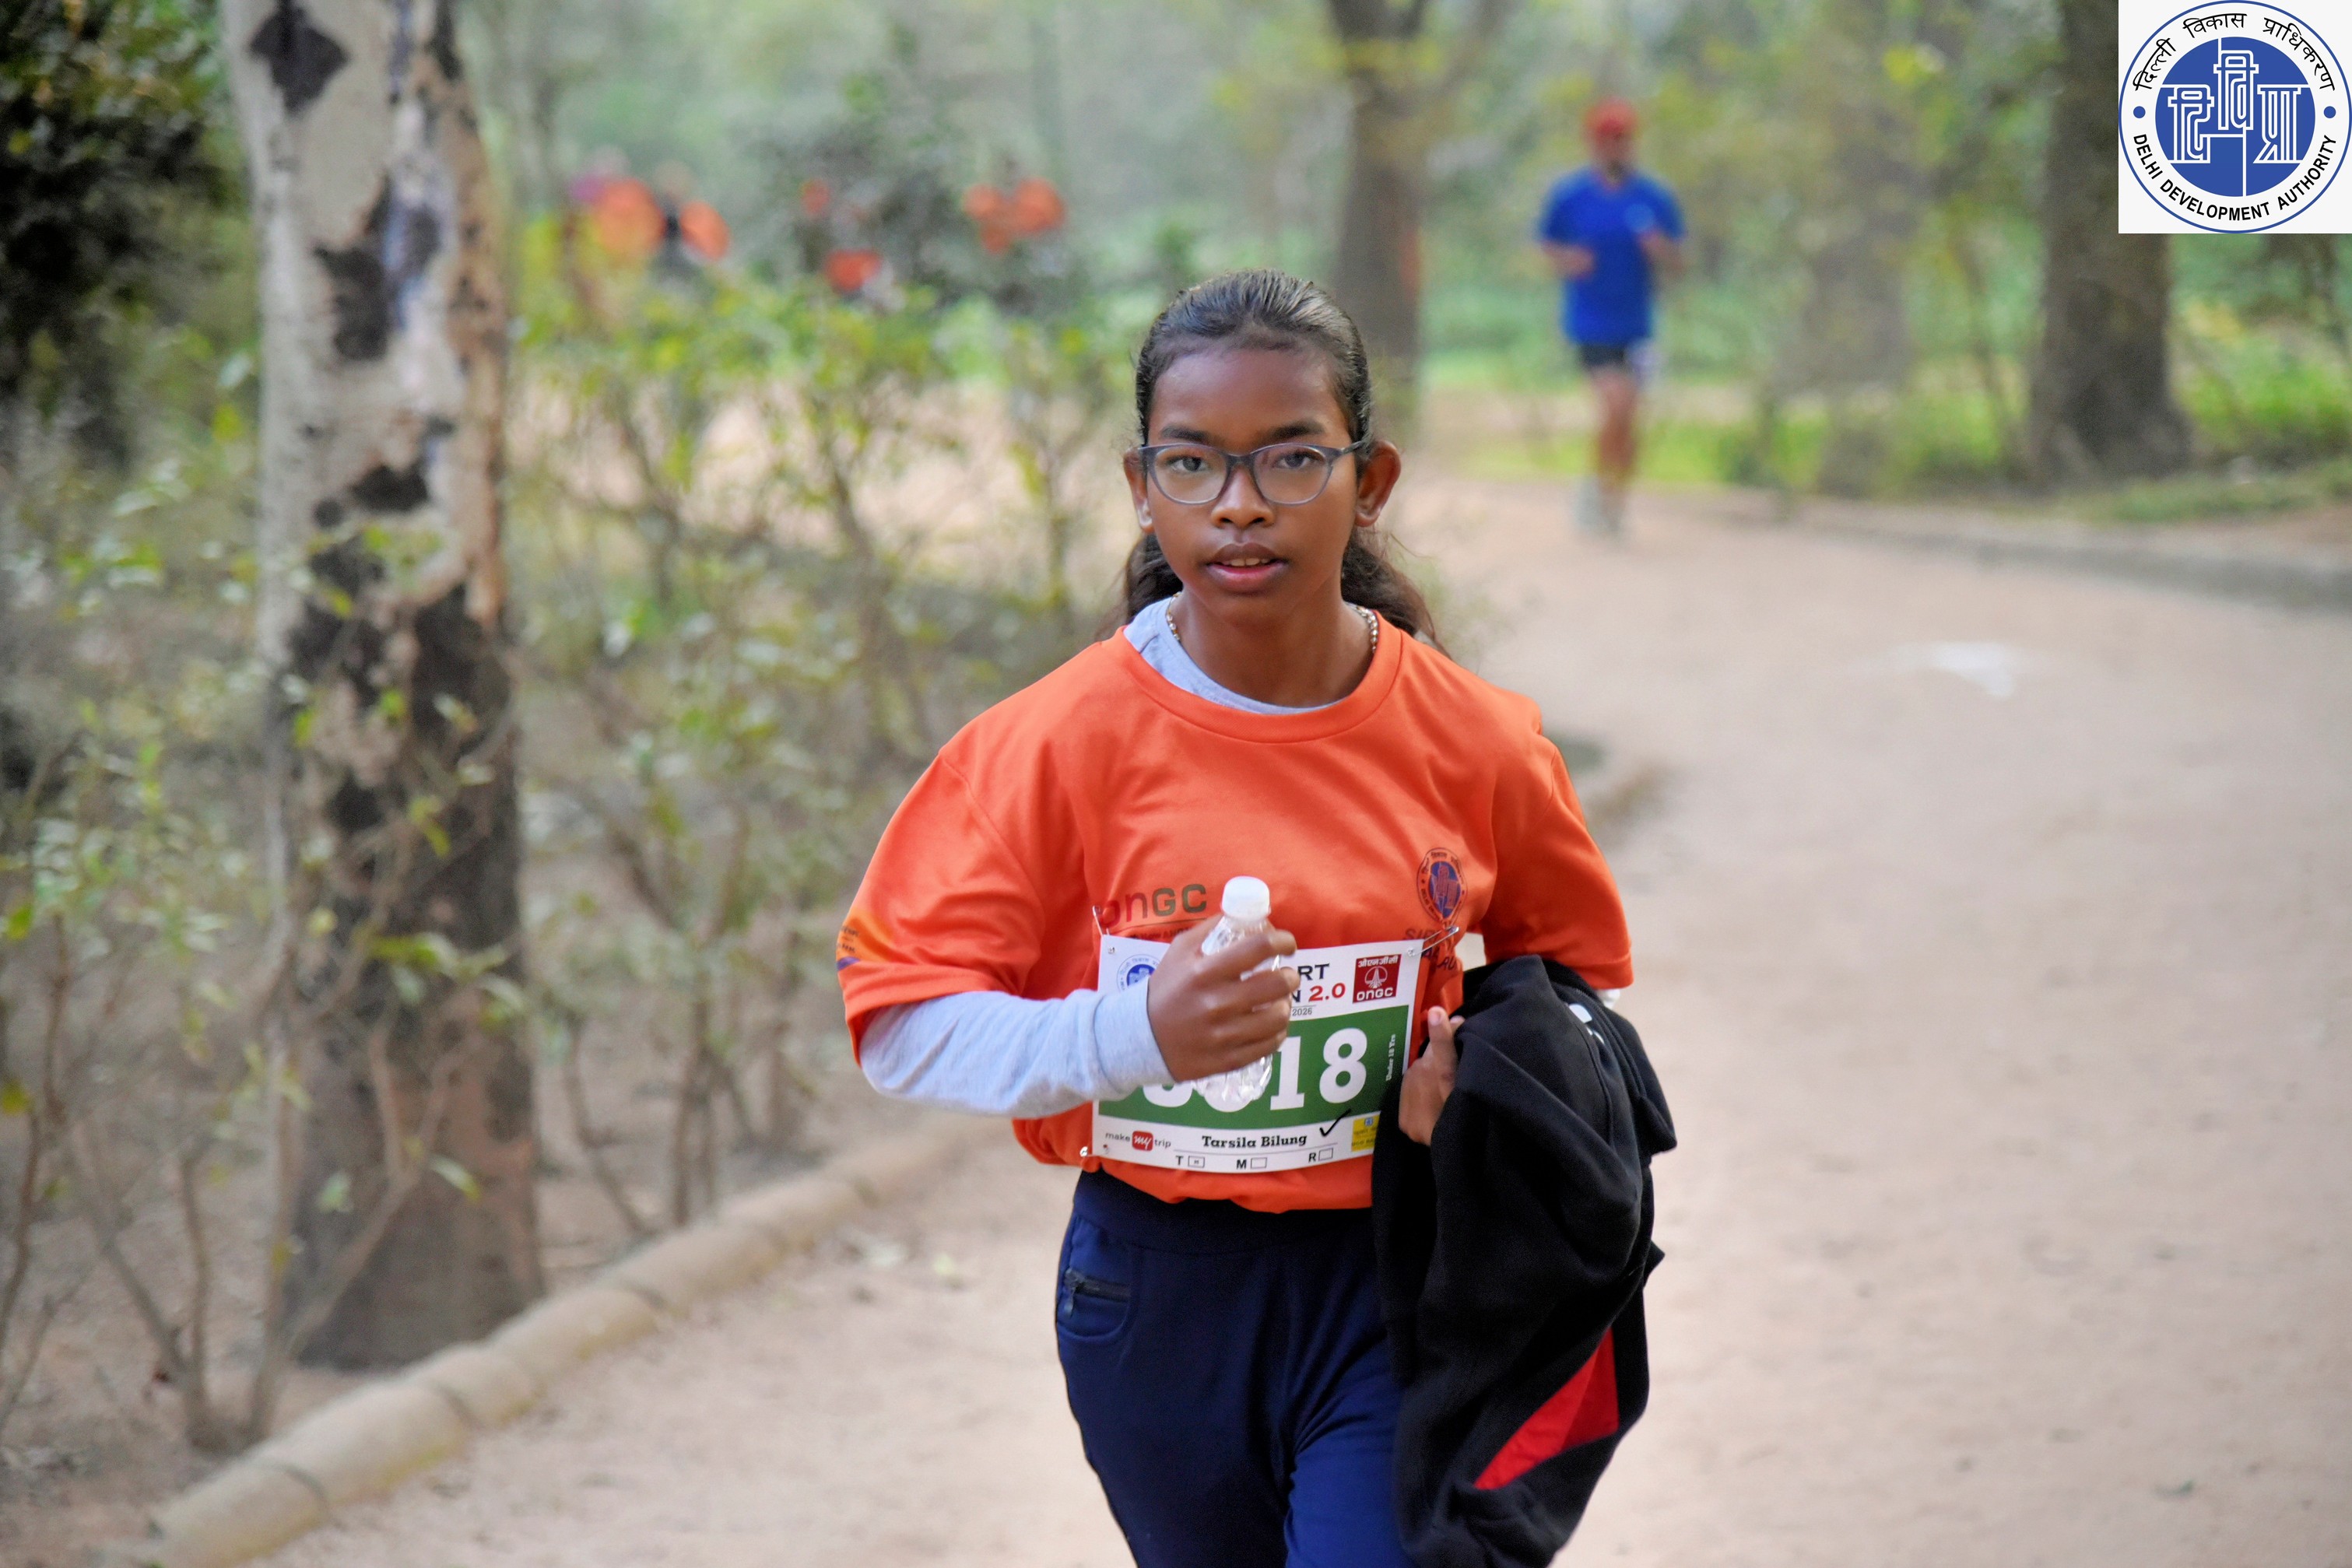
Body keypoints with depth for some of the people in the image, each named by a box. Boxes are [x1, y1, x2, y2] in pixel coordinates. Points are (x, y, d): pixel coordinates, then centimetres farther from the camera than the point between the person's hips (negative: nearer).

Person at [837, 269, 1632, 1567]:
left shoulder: (1471, 742, -6)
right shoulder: (1064, 742, -12)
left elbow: (1575, 976, 12)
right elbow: (898, 1023, -14)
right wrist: (1132, 1035, -30)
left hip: (1391, 1288, -1)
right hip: (1157, 1297, 1)